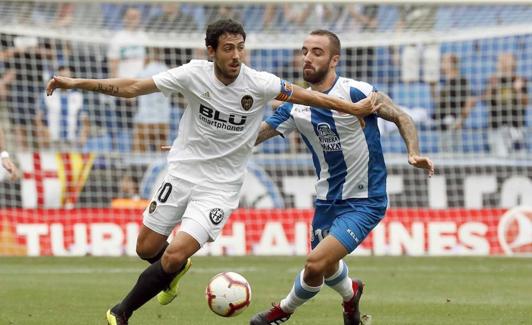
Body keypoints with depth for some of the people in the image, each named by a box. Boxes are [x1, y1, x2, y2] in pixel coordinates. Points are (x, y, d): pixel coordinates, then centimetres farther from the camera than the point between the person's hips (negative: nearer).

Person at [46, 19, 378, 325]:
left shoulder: (259, 84, -16)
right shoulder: (194, 74, -13)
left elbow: (308, 96, -5)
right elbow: (132, 87, -9)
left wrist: (355, 108, -9)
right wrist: (77, 83, -12)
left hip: (220, 188, -2)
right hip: (182, 173, 2)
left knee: (174, 256, -15)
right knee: (147, 248, 11)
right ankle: (177, 270, 48)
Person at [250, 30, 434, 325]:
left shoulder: (356, 92, -16)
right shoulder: (296, 106, -1)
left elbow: (401, 118, -8)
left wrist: (414, 153, -25)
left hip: (364, 201, -6)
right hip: (327, 200, 6)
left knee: (316, 264, -19)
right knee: (328, 268, 23)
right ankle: (350, 294, 59)